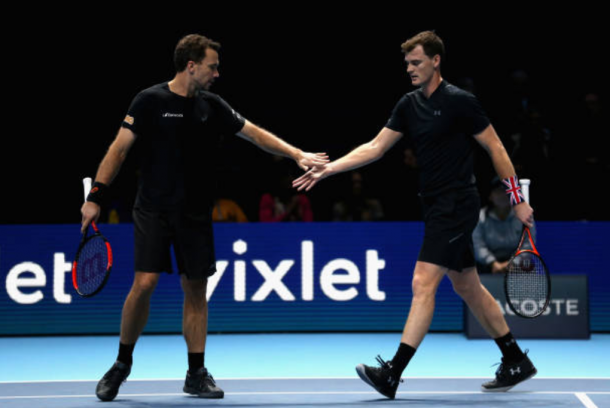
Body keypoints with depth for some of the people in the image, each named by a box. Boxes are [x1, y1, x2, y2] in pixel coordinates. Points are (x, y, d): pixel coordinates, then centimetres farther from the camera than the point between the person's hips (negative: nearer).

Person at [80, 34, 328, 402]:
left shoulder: (212, 106, 7)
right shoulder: (150, 101, -6)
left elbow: (255, 133, 12)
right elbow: (120, 148, -6)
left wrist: (297, 154, 2)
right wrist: (96, 196, -14)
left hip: (195, 215, 4)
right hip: (153, 211, -4)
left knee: (196, 289, 5)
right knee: (145, 283, -14)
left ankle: (196, 374, 14)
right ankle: (122, 365, 5)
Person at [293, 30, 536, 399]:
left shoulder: (460, 102, -12)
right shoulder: (409, 106, 9)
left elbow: (496, 148, -8)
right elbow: (375, 148, 9)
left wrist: (518, 200, -8)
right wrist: (327, 169, -1)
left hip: (456, 206, -9)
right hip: (437, 208, 9)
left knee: (423, 283, -14)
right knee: (468, 288, 14)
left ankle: (392, 374, -17)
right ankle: (517, 362, 26)